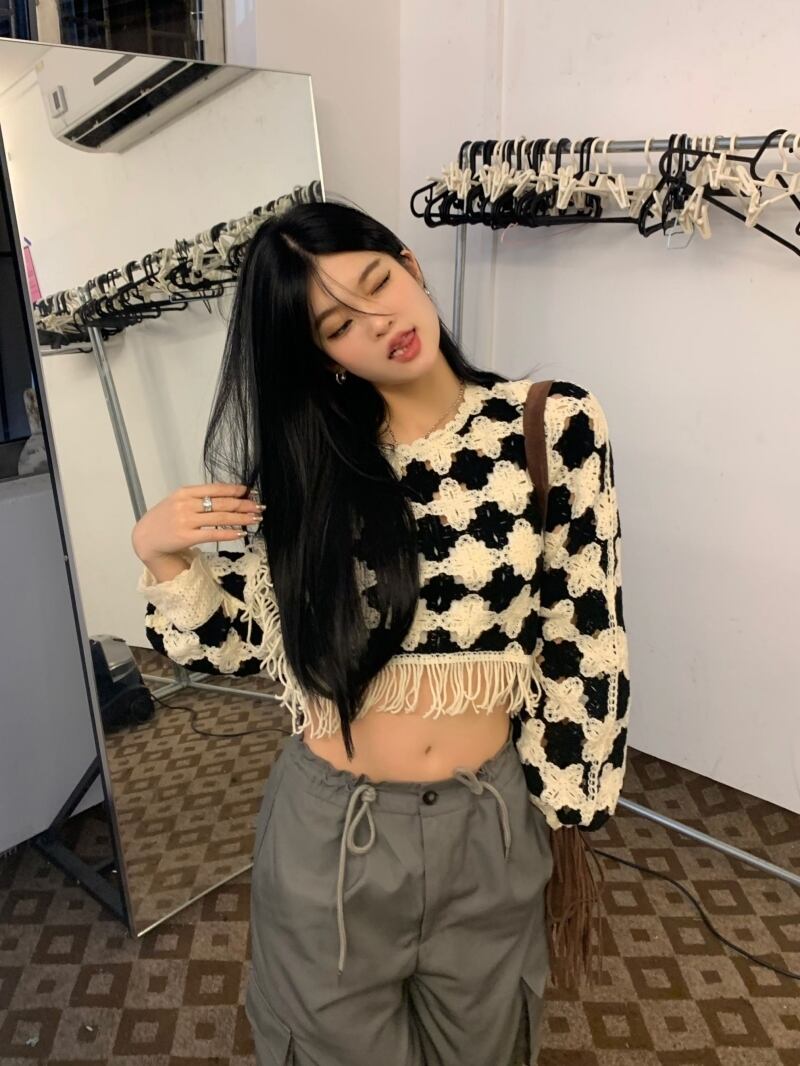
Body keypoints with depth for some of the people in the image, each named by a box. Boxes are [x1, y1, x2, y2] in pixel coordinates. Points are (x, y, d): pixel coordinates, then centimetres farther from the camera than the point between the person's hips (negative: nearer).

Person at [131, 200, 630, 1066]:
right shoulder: (303, 463, -6)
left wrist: (565, 810, 2)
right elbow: (237, 640, 1)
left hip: (487, 827, 1)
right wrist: (161, 552, -15)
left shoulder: (556, 427, -10)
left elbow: (580, 641, -5)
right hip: (329, 832, 0)